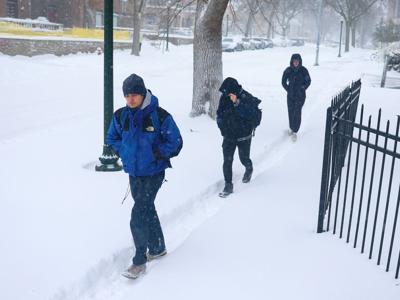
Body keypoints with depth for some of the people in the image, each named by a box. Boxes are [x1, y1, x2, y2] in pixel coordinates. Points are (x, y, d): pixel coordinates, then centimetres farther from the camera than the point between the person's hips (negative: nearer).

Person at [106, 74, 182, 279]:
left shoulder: (160, 116, -15)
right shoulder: (120, 116, -2)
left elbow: (174, 143, -8)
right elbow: (111, 138, 15)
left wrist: (155, 154, -13)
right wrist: (124, 152, 1)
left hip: (153, 173, -5)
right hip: (133, 173, 5)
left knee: (138, 216, -11)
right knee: (147, 210, 18)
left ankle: (139, 261, 3)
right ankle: (157, 248, 38)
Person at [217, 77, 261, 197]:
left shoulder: (247, 98, -16)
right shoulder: (224, 98, -3)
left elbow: (251, 115, -27)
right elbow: (219, 114, 11)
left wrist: (237, 104, -33)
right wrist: (222, 126, 1)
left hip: (244, 136, -3)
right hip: (229, 136, 3)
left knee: (244, 158, 11)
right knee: (227, 160, -4)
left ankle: (249, 169, 47)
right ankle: (228, 185, 5)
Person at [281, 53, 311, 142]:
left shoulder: (303, 70, -8)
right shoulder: (288, 70, -4)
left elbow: (308, 81, 4)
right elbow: (283, 82, 7)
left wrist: (302, 89, -2)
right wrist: (288, 90, 1)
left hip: (300, 95, -2)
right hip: (290, 95, 2)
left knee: (297, 112, -8)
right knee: (291, 112, 9)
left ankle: (295, 131, -4)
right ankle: (291, 128, 28)